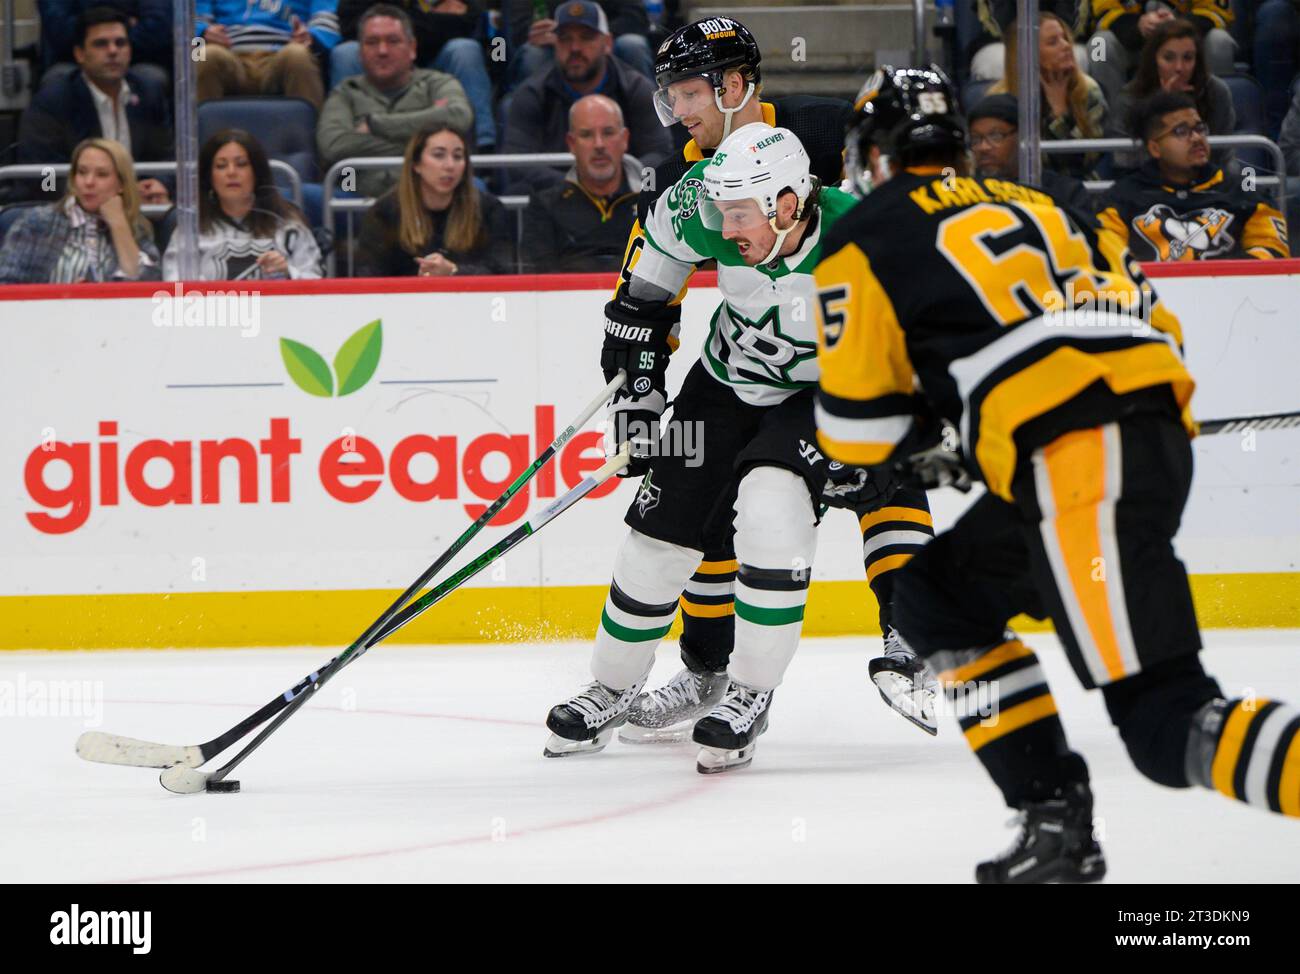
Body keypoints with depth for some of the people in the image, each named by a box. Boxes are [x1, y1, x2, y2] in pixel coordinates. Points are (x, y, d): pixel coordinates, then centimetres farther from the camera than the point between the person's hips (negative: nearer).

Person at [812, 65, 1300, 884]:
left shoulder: (866, 238, 11)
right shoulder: (1037, 205, 30)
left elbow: (855, 423, 7)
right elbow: (1156, 322, 25)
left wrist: (924, 449, 29)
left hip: (1074, 463, -8)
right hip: (1162, 439, 8)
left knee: (1166, 720, -14)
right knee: (937, 599, 25)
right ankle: (1054, 818, 16)